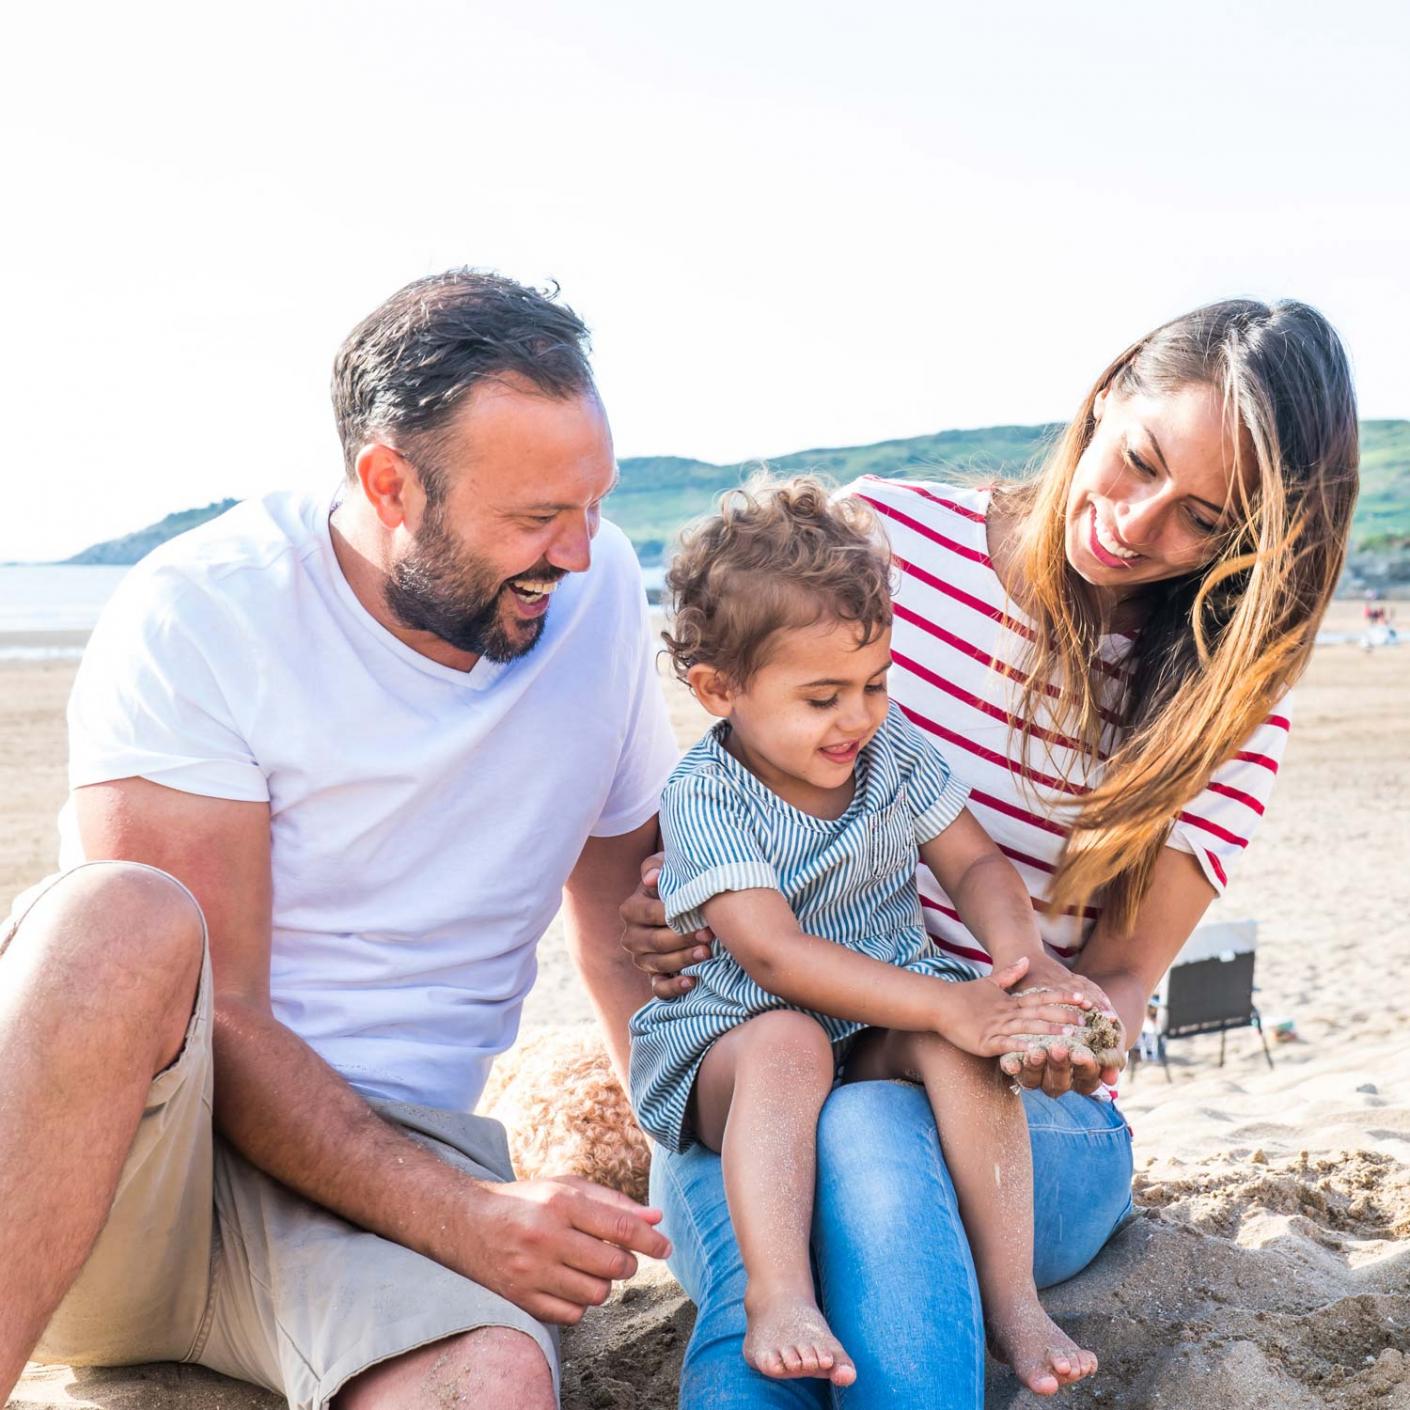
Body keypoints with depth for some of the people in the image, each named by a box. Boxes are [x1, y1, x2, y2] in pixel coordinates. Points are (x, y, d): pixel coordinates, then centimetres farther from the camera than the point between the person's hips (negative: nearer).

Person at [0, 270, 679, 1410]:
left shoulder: (598, 589, 3)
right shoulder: (197, 620, -12)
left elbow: (625, 886, 16)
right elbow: (214, 1015, -15)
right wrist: (458, 1214, -26)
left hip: (392, 1148, 2)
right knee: (128, 922, -37)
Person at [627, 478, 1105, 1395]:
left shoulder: (895, 749, 1)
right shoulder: (703, 801, -17)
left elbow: (973, 862, 6)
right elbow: (774, 954, -26)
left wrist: (1022, 957, -17)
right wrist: (946, 1002, -34)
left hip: (884, 1027, 4)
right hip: (733, 1037, -4)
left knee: (963, 1043, -26)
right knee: (787, 1046, -37)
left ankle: (1011, 1296, -24)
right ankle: (779, 1302, -41)